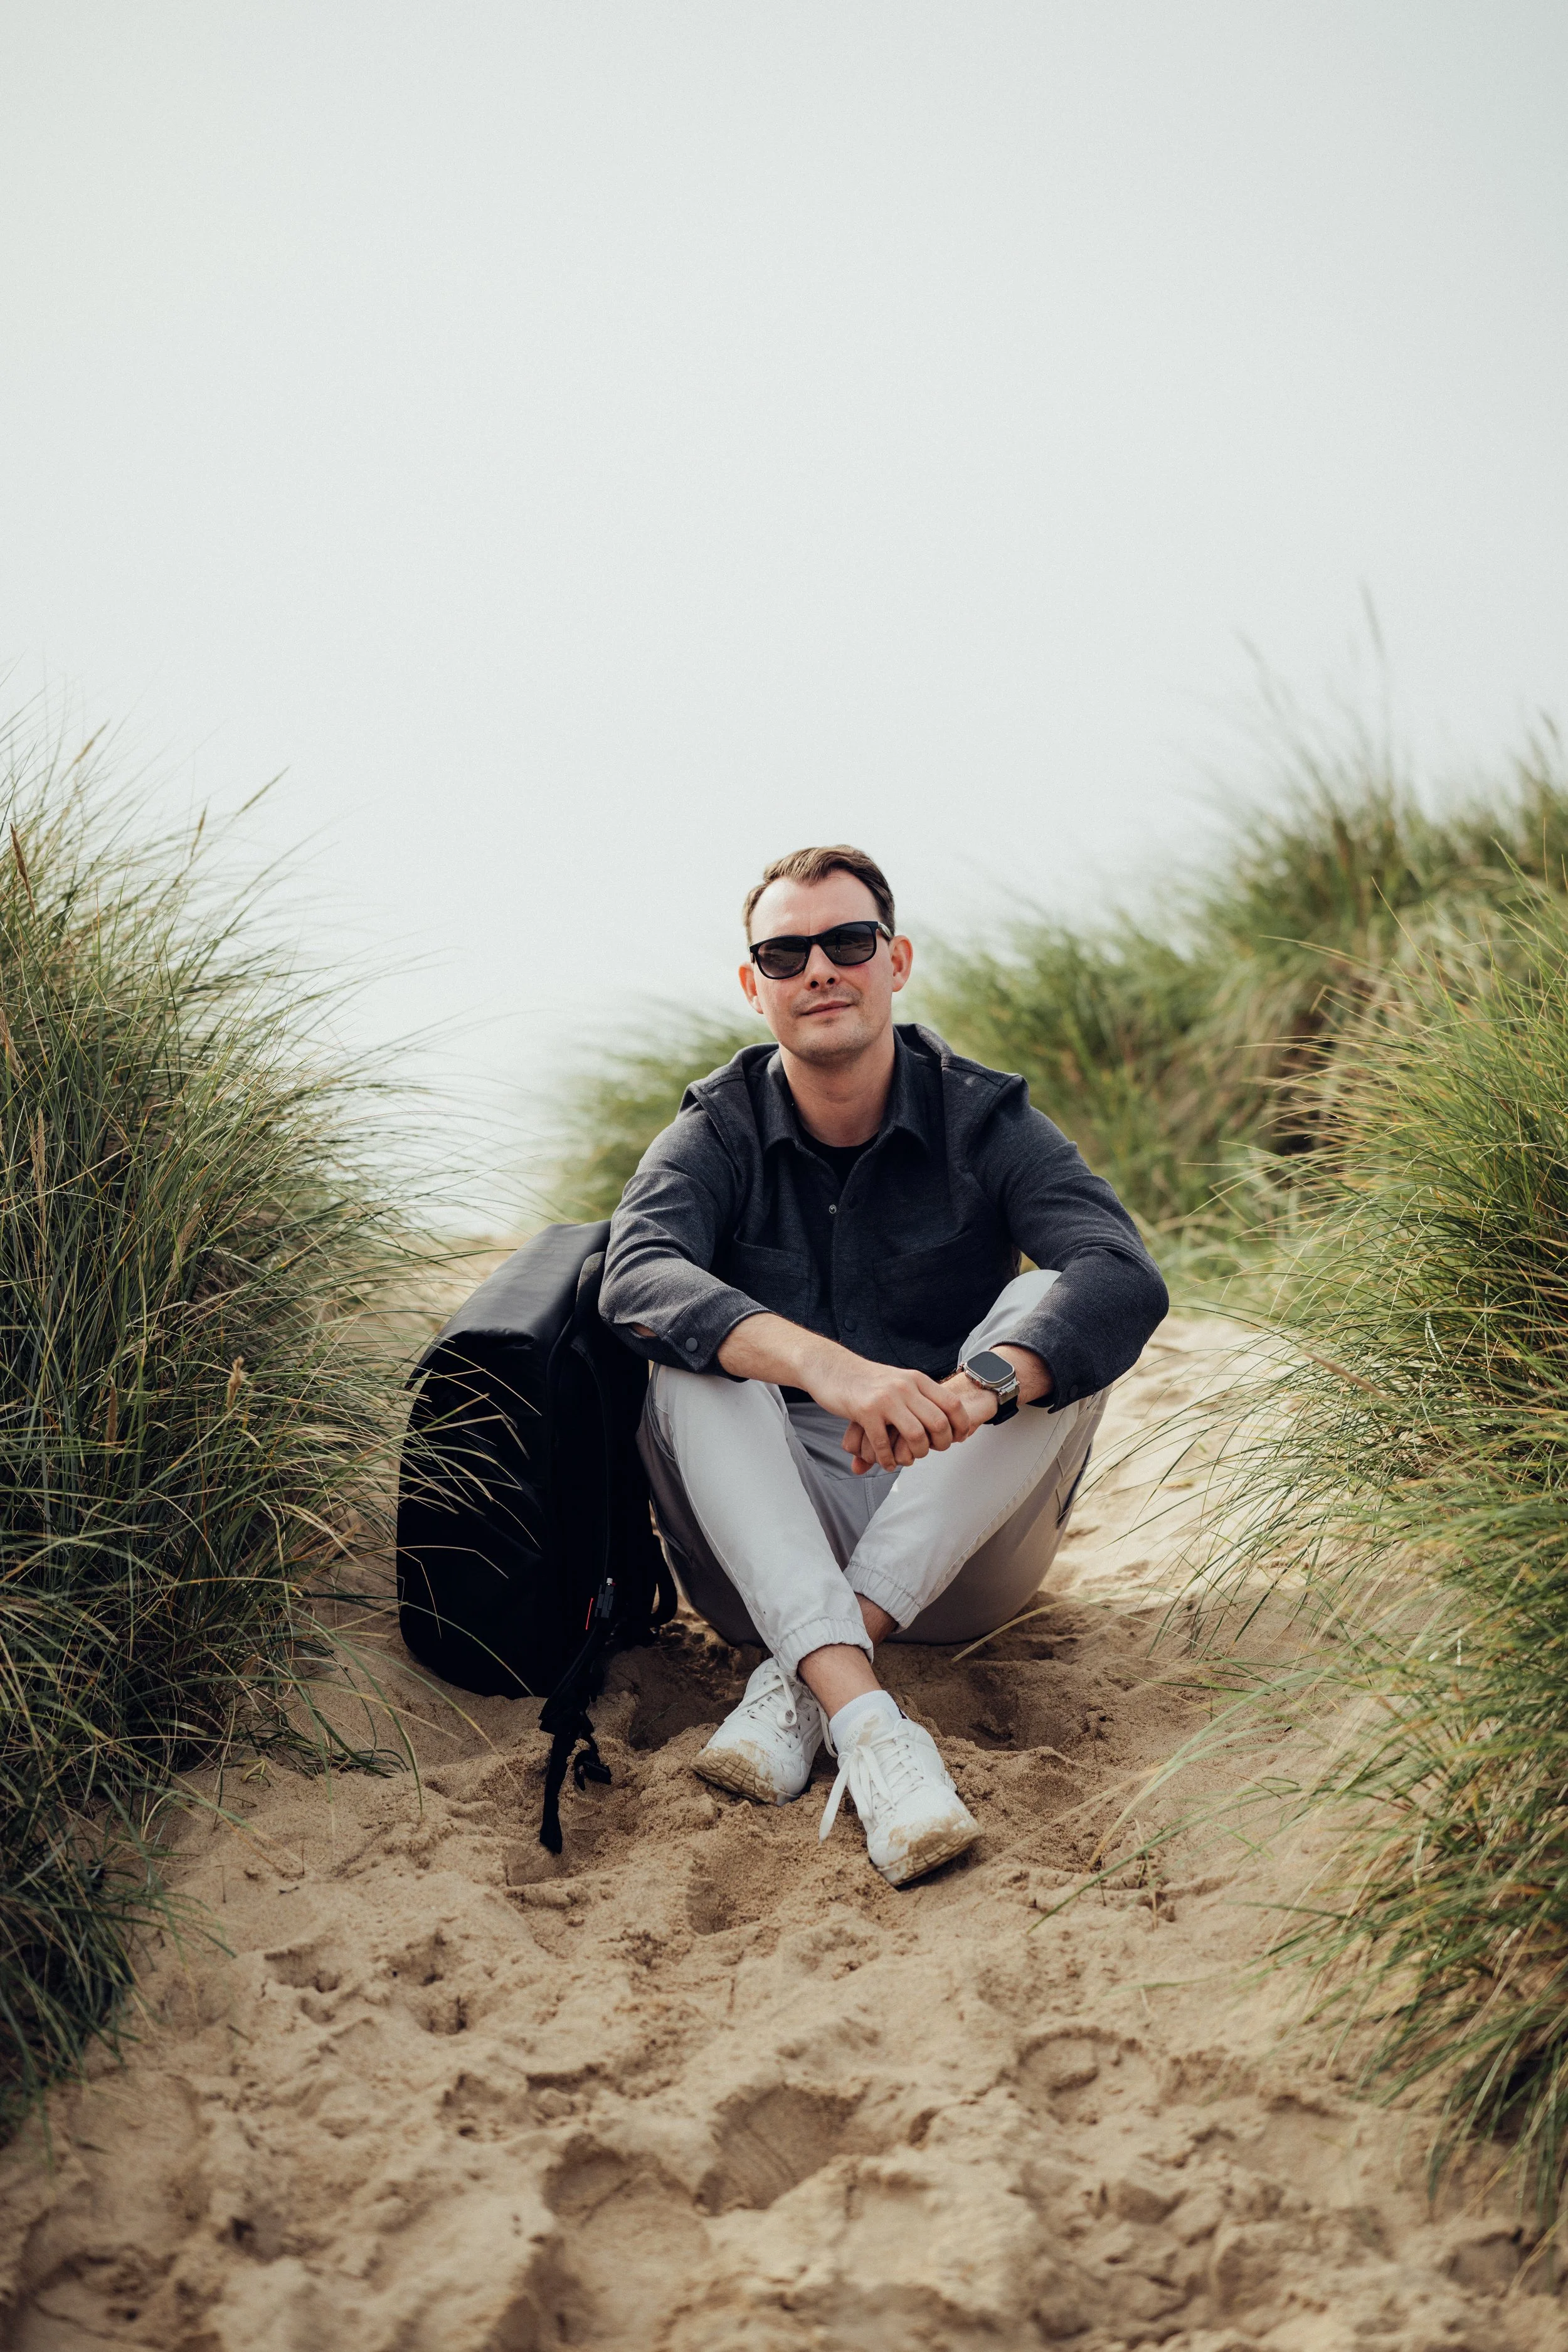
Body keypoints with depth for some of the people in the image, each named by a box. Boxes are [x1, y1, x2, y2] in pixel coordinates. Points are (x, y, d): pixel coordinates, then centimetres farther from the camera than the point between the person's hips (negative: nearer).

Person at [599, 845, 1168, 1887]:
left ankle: (800, 1683, -30)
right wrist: (821, 1364, -42)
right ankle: (862, 1719, -43)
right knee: (690, 1355, -25)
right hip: (771, 1548, 0)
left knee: (1056, 1317, -23)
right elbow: (637, 1278, -24)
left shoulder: (986, 1122, -2)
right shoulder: (718, 1135, -1)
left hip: (958, 1549, 0)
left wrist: (978, 1389, -42)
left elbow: (1126, 1277, -21)